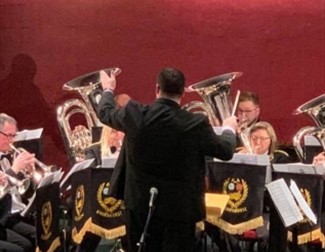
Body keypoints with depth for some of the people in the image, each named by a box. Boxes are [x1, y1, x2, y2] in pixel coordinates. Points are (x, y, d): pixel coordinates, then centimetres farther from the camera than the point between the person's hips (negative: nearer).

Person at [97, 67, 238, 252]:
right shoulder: (197, 124, -14)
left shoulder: (135, 114, -10)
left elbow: (105, 113, 11)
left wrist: (108, 90, 32)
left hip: (141, 204, 2)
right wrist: (230, 128, 23)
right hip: (181, 207, -2)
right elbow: (226, 151, 1)